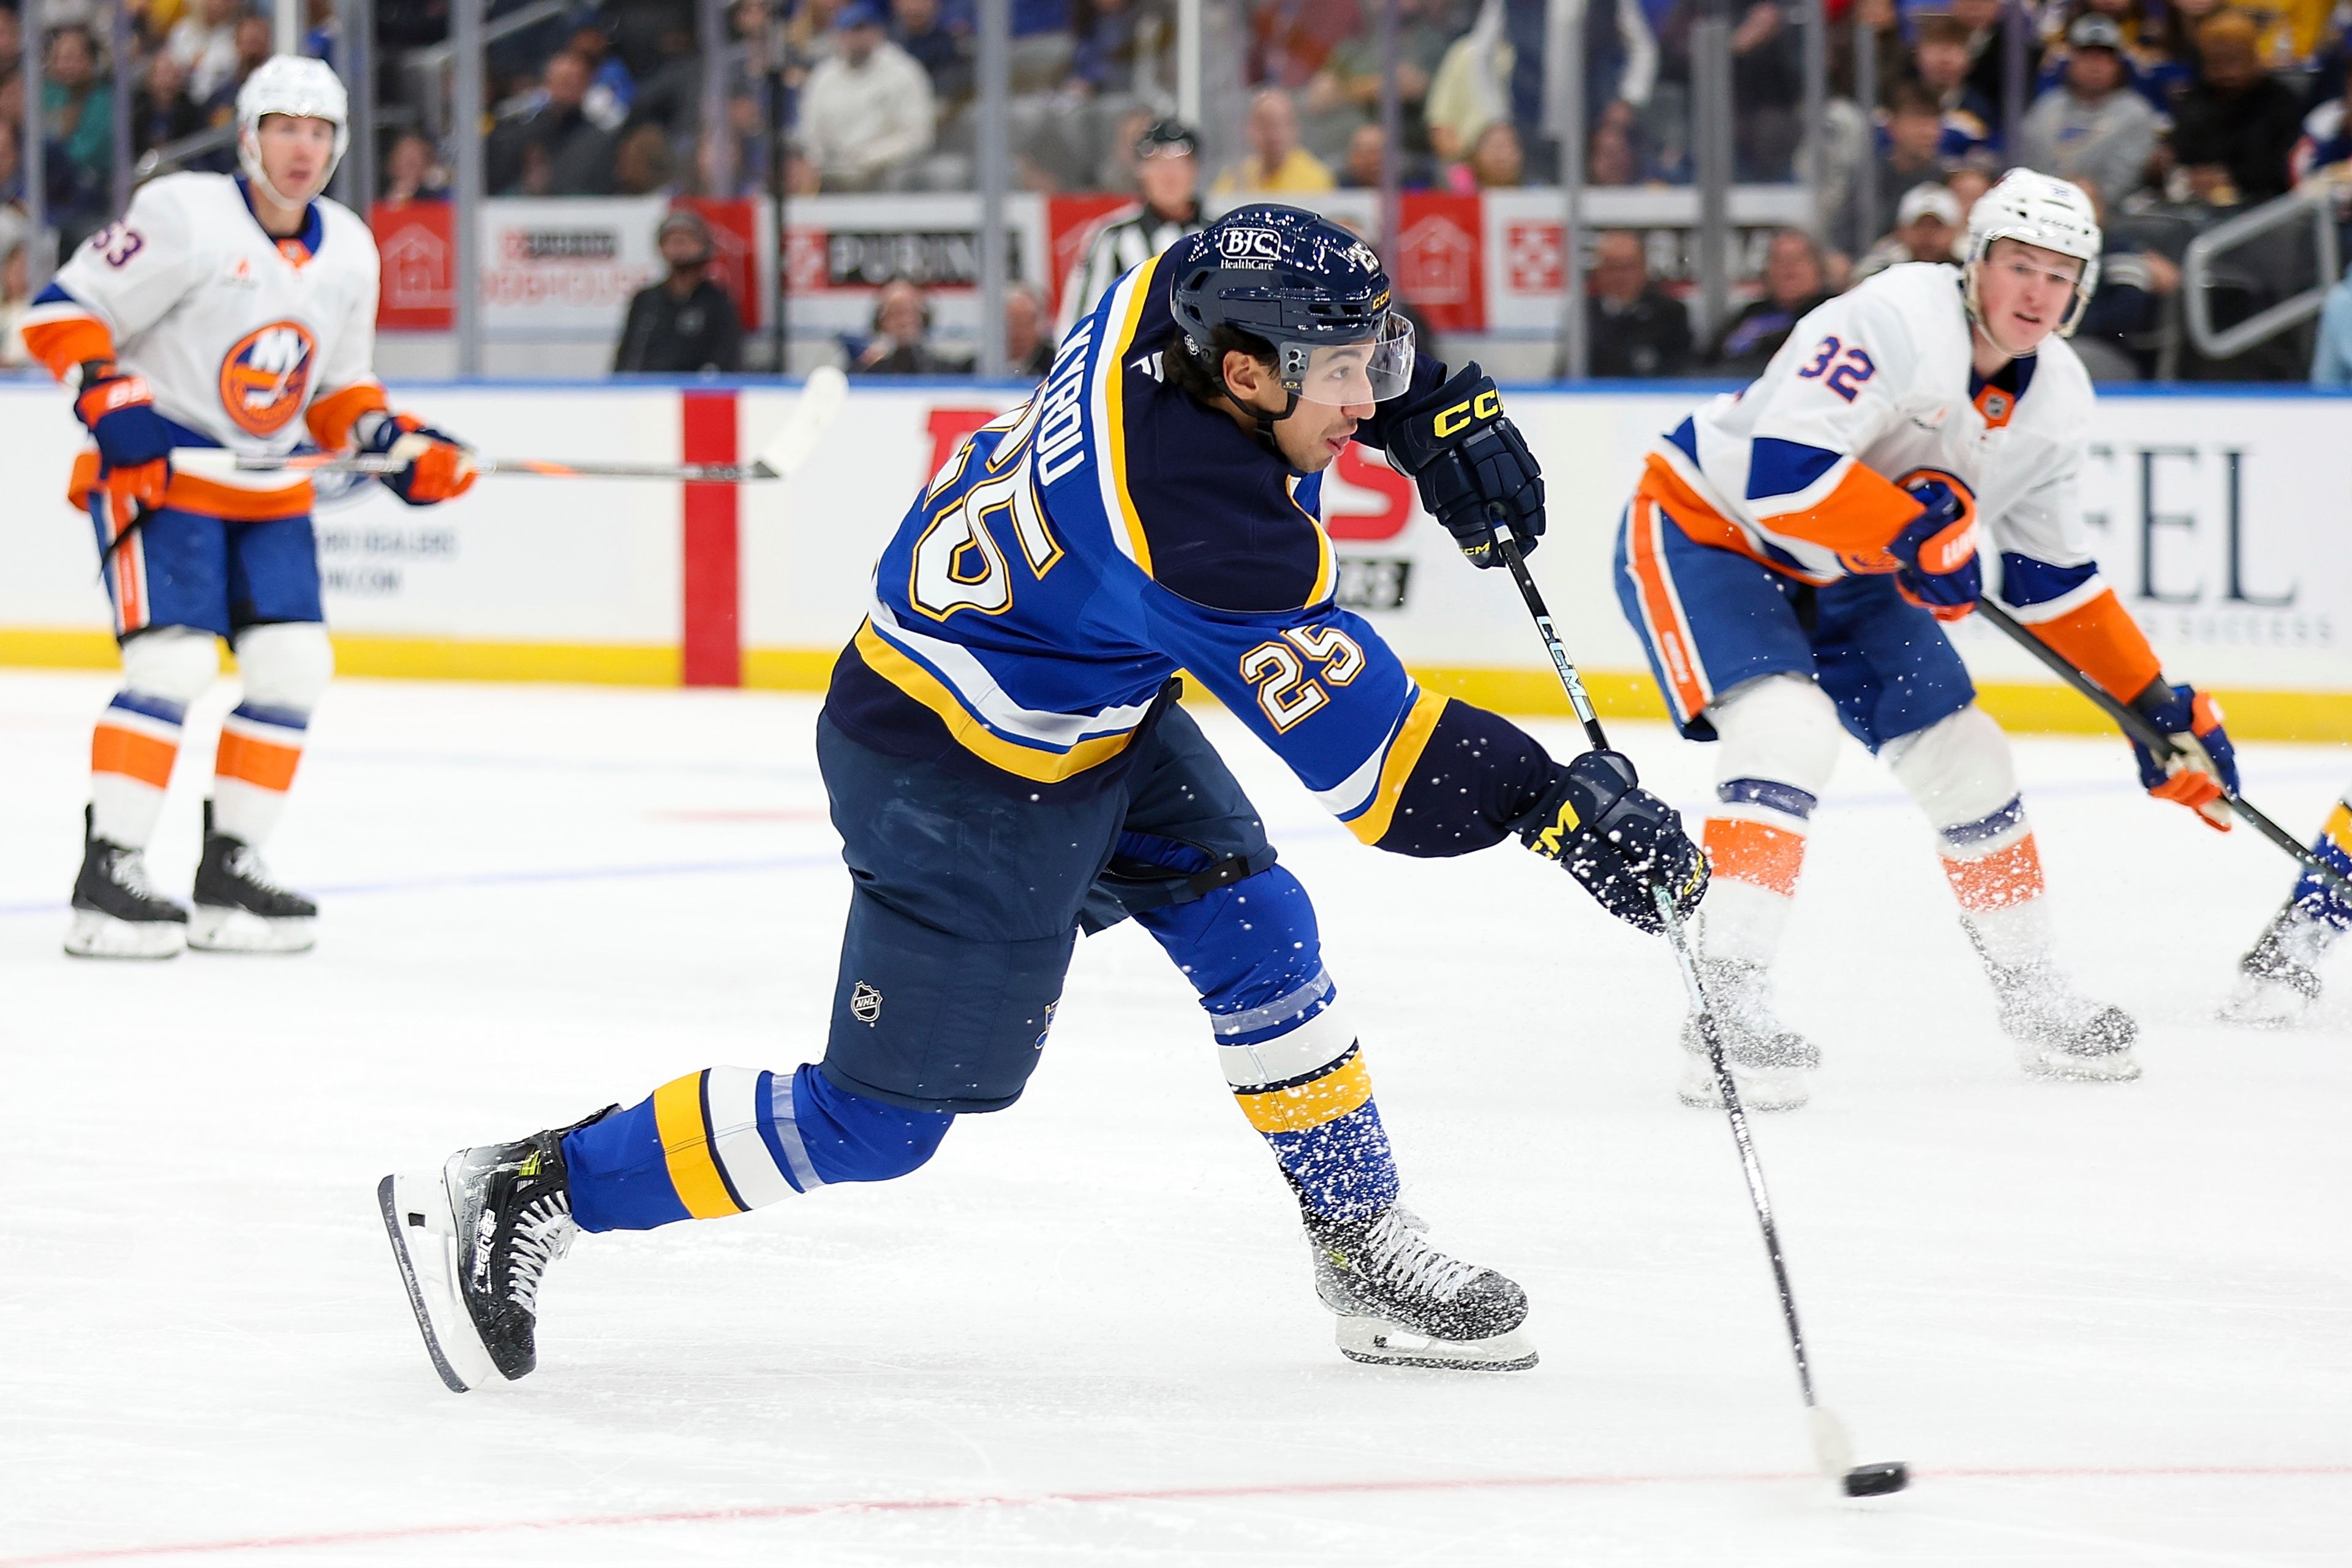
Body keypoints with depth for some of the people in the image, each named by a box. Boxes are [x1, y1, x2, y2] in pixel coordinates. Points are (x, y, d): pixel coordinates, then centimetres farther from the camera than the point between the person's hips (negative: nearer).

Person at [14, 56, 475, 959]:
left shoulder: (349, 252, 7)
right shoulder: (187, 218, -16)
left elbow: (338, 387, 18)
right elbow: (63, 312, -14)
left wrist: (398, 448, 1)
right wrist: (110, 403, -26)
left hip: (269, 490, 7)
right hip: (154, 470, -7)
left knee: (294, 669, 0)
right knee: (173, 663, -19)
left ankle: (230, 868, 11)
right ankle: (106, 876, -14)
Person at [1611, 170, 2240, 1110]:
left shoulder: (2056, 399, -2)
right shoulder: (1899, 323, -29)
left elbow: (2054, 579, 9)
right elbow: (1780, 469, -37)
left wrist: (2160, 705, 8)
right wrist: (1914, 531, -34)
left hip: (1842, 574, 8)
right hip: (1704, 529, -8)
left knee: (1966, 763, 8)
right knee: (1788, 734, -30)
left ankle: (2038, 1007, 27)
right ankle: (1725, 1011, -32)